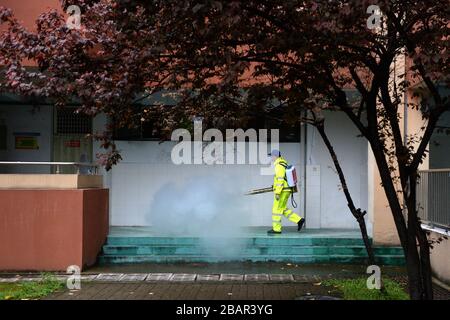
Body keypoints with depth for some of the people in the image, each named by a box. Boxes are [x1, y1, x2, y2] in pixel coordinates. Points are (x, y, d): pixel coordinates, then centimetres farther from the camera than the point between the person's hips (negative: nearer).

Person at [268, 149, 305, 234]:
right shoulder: (283, 163, 14)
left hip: (282, 191, -10)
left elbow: (280, 180, -25)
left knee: (276, 209, -1)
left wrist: (277, 193, -24)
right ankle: (299, 220, 11)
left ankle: (276, 229, 5)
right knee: (283, 209, 15)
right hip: (285, 191, 10)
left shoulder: (279, 166, -19)